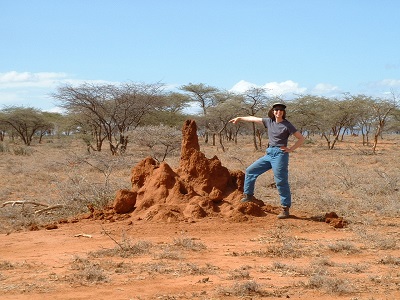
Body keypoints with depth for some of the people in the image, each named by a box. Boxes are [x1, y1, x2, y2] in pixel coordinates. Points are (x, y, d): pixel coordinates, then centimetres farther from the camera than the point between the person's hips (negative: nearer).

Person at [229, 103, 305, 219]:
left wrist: (290, 149, -12)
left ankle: (285, 208, -5)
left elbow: (301, 139, -4)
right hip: (269, 154, 7)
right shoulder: (269, 122, 10)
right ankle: (249, 195, 23)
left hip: (280, 154, -7)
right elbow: (254, 119, 21)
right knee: (250, 170, 11)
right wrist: (239, 118, 26)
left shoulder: (287, 125, -6)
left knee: (281, 182, -10)